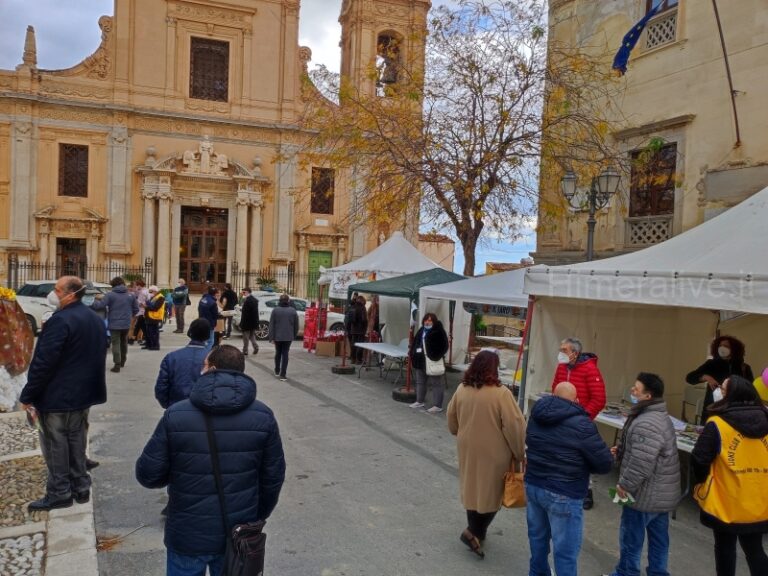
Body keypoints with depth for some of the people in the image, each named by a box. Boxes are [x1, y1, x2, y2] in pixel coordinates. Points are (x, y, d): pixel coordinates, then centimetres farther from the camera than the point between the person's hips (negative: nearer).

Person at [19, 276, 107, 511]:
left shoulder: (61, 320, -21)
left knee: (55, 444, 3)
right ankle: (80, 487, 24)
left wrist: (28, 394, -14)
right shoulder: (95, 319, 9)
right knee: (76, 441, 17)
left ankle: (59, 493, 11)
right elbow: (98, 356, 16)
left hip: (57, 395, -8)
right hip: (83, 392, 9)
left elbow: (44, 362, -22)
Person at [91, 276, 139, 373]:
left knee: (115, 344, 0)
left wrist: (95, 300, 3)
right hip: (126, 324, 4)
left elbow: (99, 306, -16)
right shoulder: (130, 295, 5)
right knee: (124, 342, 22)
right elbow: (136, 309, 9)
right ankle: (122, 361, 35)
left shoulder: (110, 295, -9)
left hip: (114, 324, -4)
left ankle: (117, 365, -5)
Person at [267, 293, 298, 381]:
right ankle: (282, 374, -2)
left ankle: (277, 371, 30)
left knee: (278, 353, 18)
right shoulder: (293, 311, -2)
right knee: (285, 354, 3)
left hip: (277, 336, 0)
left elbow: (271, 324, -6)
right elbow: (296, 325, 3)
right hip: (288, 336, 0)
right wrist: (294, 335, 14)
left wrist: (271, 337, -2)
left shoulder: (275, 310, -6)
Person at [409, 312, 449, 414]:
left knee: (436, 383, 0)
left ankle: (437, 406, 5)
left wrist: (437, 357, -23)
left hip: (433, 362, -8)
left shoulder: (438, 332, -13)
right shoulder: (421, 331, 11)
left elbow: (444, 346, -17)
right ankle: (420, 402, 32)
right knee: (420, 382, 18)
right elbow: (415, 343, 16)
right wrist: (412, 354, 8)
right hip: (421, 361, 8)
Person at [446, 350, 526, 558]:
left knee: (472, 489, 19)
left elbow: (451, 419, 10)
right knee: (491, 492, 9)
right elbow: (514, 426, -18)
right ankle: (474, 532, 3)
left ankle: (475, 531, 31)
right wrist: (519, 453, -6)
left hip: (468, 449, 5)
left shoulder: (462, 389, -2)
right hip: (493, 453, -5)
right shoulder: (501, 393, -19)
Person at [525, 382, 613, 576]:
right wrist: (582, 464, 6)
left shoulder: (537, 415, 3)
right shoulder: (581, 424, -18)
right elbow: (605, 464, -13)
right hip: (564, 494, -7)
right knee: (565, 551, 5)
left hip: (533, 485, 7)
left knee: (537, 536, 24)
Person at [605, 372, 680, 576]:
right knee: (659, 538, 18)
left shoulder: (646, 423, -27)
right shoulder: (660, 416, 9)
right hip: (662, 493, 10)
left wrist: (625, 484, -19)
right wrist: (621, 450, 9)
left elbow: (641, 462, -30)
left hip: (645, 493, -10)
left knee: (631, 539, 6)